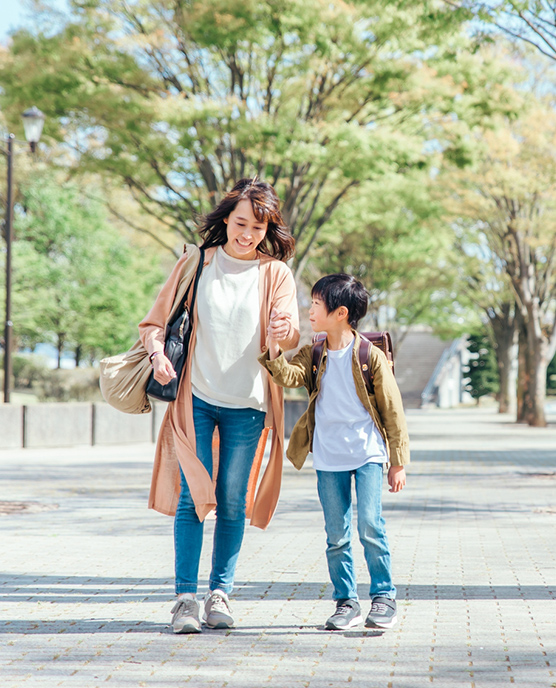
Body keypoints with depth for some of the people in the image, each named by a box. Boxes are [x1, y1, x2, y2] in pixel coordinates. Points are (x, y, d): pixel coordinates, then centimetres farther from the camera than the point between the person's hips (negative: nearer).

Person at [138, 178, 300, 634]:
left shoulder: (276, 274, 3)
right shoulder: (196, 263, 5)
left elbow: (291, 338, -11)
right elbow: (156, 321, 7)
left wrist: (286, 330, -35)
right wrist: (158, 353, -14)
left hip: (247, 405, 0)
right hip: (196, 397, 0)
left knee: (233, 502, 4)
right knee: (191, 495, -7)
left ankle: (221, 593, 15)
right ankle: (186, 597, -4)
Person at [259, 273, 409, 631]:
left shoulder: (370, 356, -7)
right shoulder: (314, 354, 5)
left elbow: (392, 410, -3)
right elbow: (289, 376, -13)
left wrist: (398, 462, -2)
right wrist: (274, 347, -29)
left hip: (367, 454, -4)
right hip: (328, 458, 4)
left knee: (370, 526, -10)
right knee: (337, 535, 6)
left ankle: (384, 598, 3)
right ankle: (347, 602, 16)